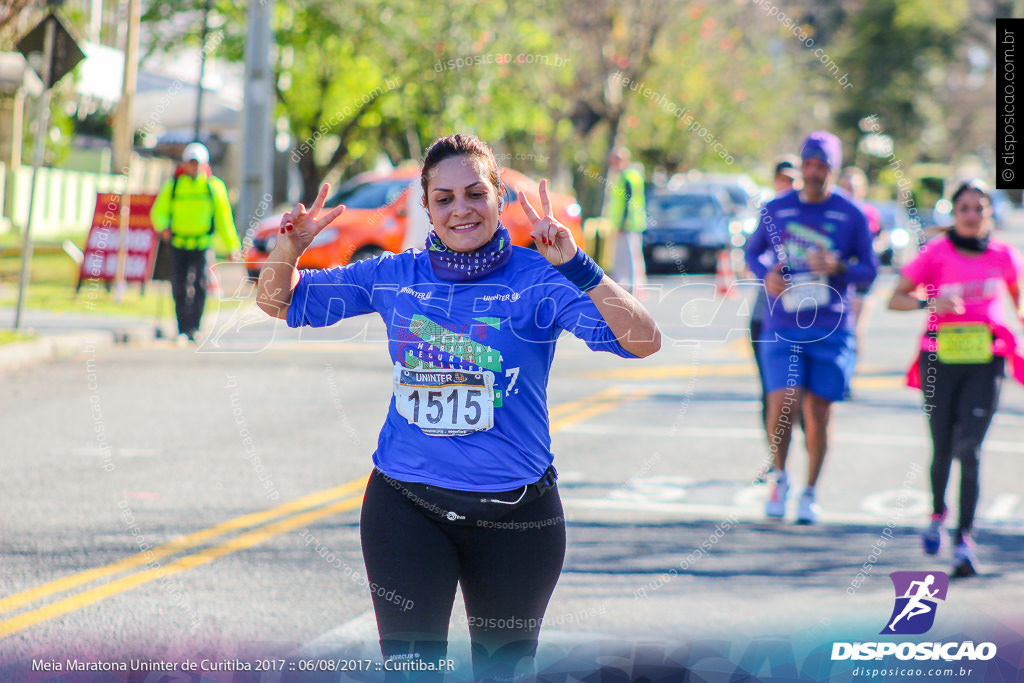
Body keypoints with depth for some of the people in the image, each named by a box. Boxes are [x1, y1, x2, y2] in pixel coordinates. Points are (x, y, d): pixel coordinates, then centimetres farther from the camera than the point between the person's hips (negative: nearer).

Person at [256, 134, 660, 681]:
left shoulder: (536, 279, -9)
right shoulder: (394, 276, 2)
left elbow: (642, 342, -22)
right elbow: (280, 303, 12)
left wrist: (576, 267, -35)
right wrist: (289, 248, -9)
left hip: (513, 516, -2)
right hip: (405, 508, 2)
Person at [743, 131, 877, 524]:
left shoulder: (851, 216, 0)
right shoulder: (775, 210, 5)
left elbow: (869, 271, 4)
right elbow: (753, 251, 18)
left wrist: (837, 267, -16)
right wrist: (766, 274, -4)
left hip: (831, 331, 0)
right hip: (782, 330, 0)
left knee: (818, 413, 1)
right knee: (782, 404, -13)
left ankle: (810, 493, 19)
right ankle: (779, 477, 12)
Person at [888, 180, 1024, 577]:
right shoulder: (936, 253, -1)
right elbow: (896, 299, 2)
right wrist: (929, 303, -16)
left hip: (985, 363, 0)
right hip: (940, 359, 0)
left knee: (969, 448, -11)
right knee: (942, 449, 4)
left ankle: (964, 538, -12)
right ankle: (937, 513, 34)